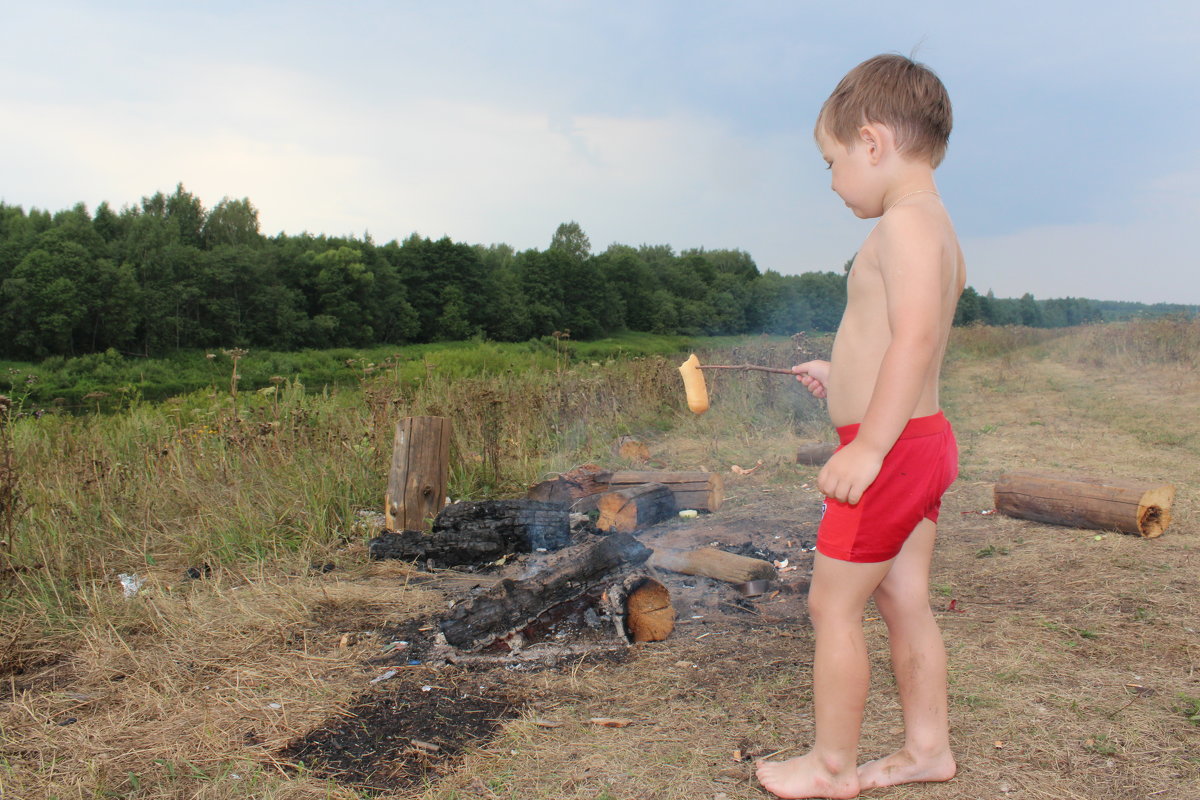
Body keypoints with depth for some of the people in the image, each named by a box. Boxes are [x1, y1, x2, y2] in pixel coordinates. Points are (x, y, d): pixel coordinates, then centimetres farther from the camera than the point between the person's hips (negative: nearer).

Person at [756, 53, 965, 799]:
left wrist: (868, 445, -30)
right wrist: (844, 375, 31)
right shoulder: (938, 230, 15)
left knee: (833, 605, 2)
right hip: (924, 443, 10)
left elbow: (916, 338, -29)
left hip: (894, 450, -10)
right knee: (906, 603, 17)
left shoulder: (906, 221, -17)